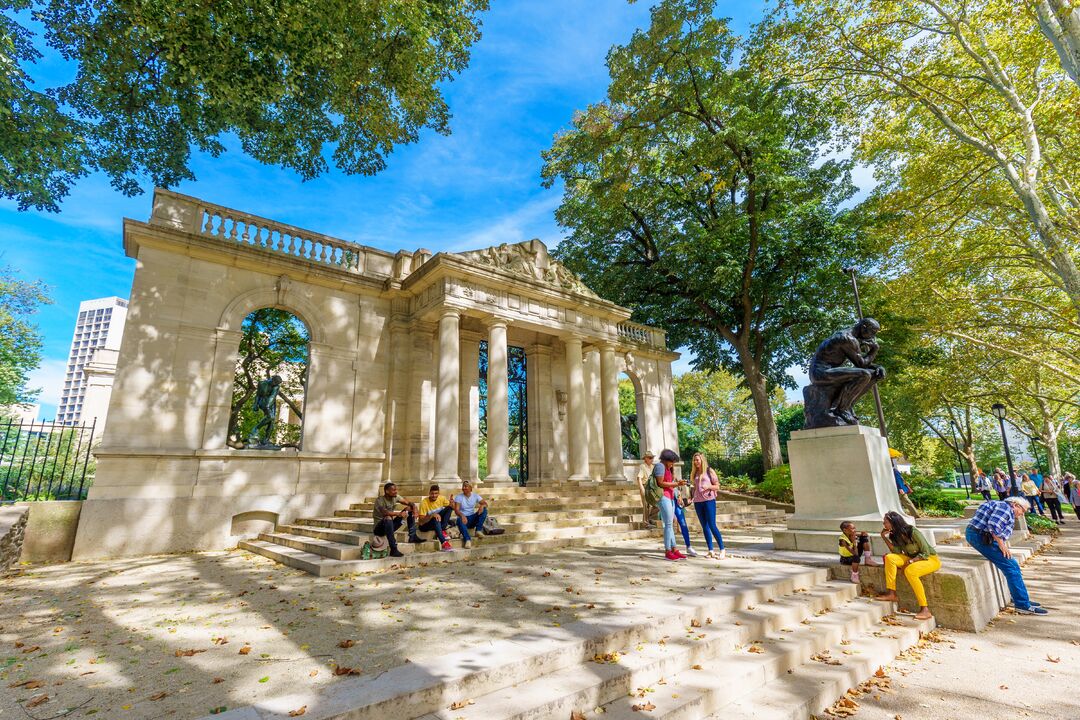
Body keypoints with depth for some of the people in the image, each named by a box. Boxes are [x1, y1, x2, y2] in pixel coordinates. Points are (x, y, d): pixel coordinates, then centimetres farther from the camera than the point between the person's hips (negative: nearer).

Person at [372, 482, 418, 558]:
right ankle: (393, 550, -36)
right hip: (379, 528, -6)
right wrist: (398, 513, -44)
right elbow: (384, 512, -38)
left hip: (390, 526, 6)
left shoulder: (395, 497, -1)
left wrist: (414, 508, -23)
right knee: (388, 518, -39)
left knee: (409, 509, -3)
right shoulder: (379, 500, -19)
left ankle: (412, 537, -4)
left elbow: (410, 503, -3)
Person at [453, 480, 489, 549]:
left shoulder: (475, 495, 4)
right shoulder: (459, 496, -5)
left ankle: (478, 530, -19)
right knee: (459, 520, -38)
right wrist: (462, 515, -38)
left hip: (472, 518, 3)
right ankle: (468, 539, -44)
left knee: (484, 509, -19)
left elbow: (485, 504, -1)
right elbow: (456, 510, -16)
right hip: (463, 517, -3)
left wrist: (482, 506, -27)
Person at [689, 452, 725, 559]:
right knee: (704, 527, 5)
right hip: (698, 502, 5)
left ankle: (722, 550, -1)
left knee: (712, 526, -8)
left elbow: (717, 486, 0)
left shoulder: (709, 471, 1)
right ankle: (711, 551, 10)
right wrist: (691, 496, 4)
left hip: (709, 500, -5)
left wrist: (708, 487, -17)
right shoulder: (694, 473, 14)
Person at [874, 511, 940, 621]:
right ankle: (891, 593, -20)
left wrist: (911, 561, -27)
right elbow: (897, 552, -7)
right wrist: (884, 538, -13)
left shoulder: (913, 532, -21)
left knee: (909, 571, -36)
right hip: (913, 559, 7)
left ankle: (925, 610, -30)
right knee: (889, 558, -18)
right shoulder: (895, 534, 2)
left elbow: (926, 553, -18)